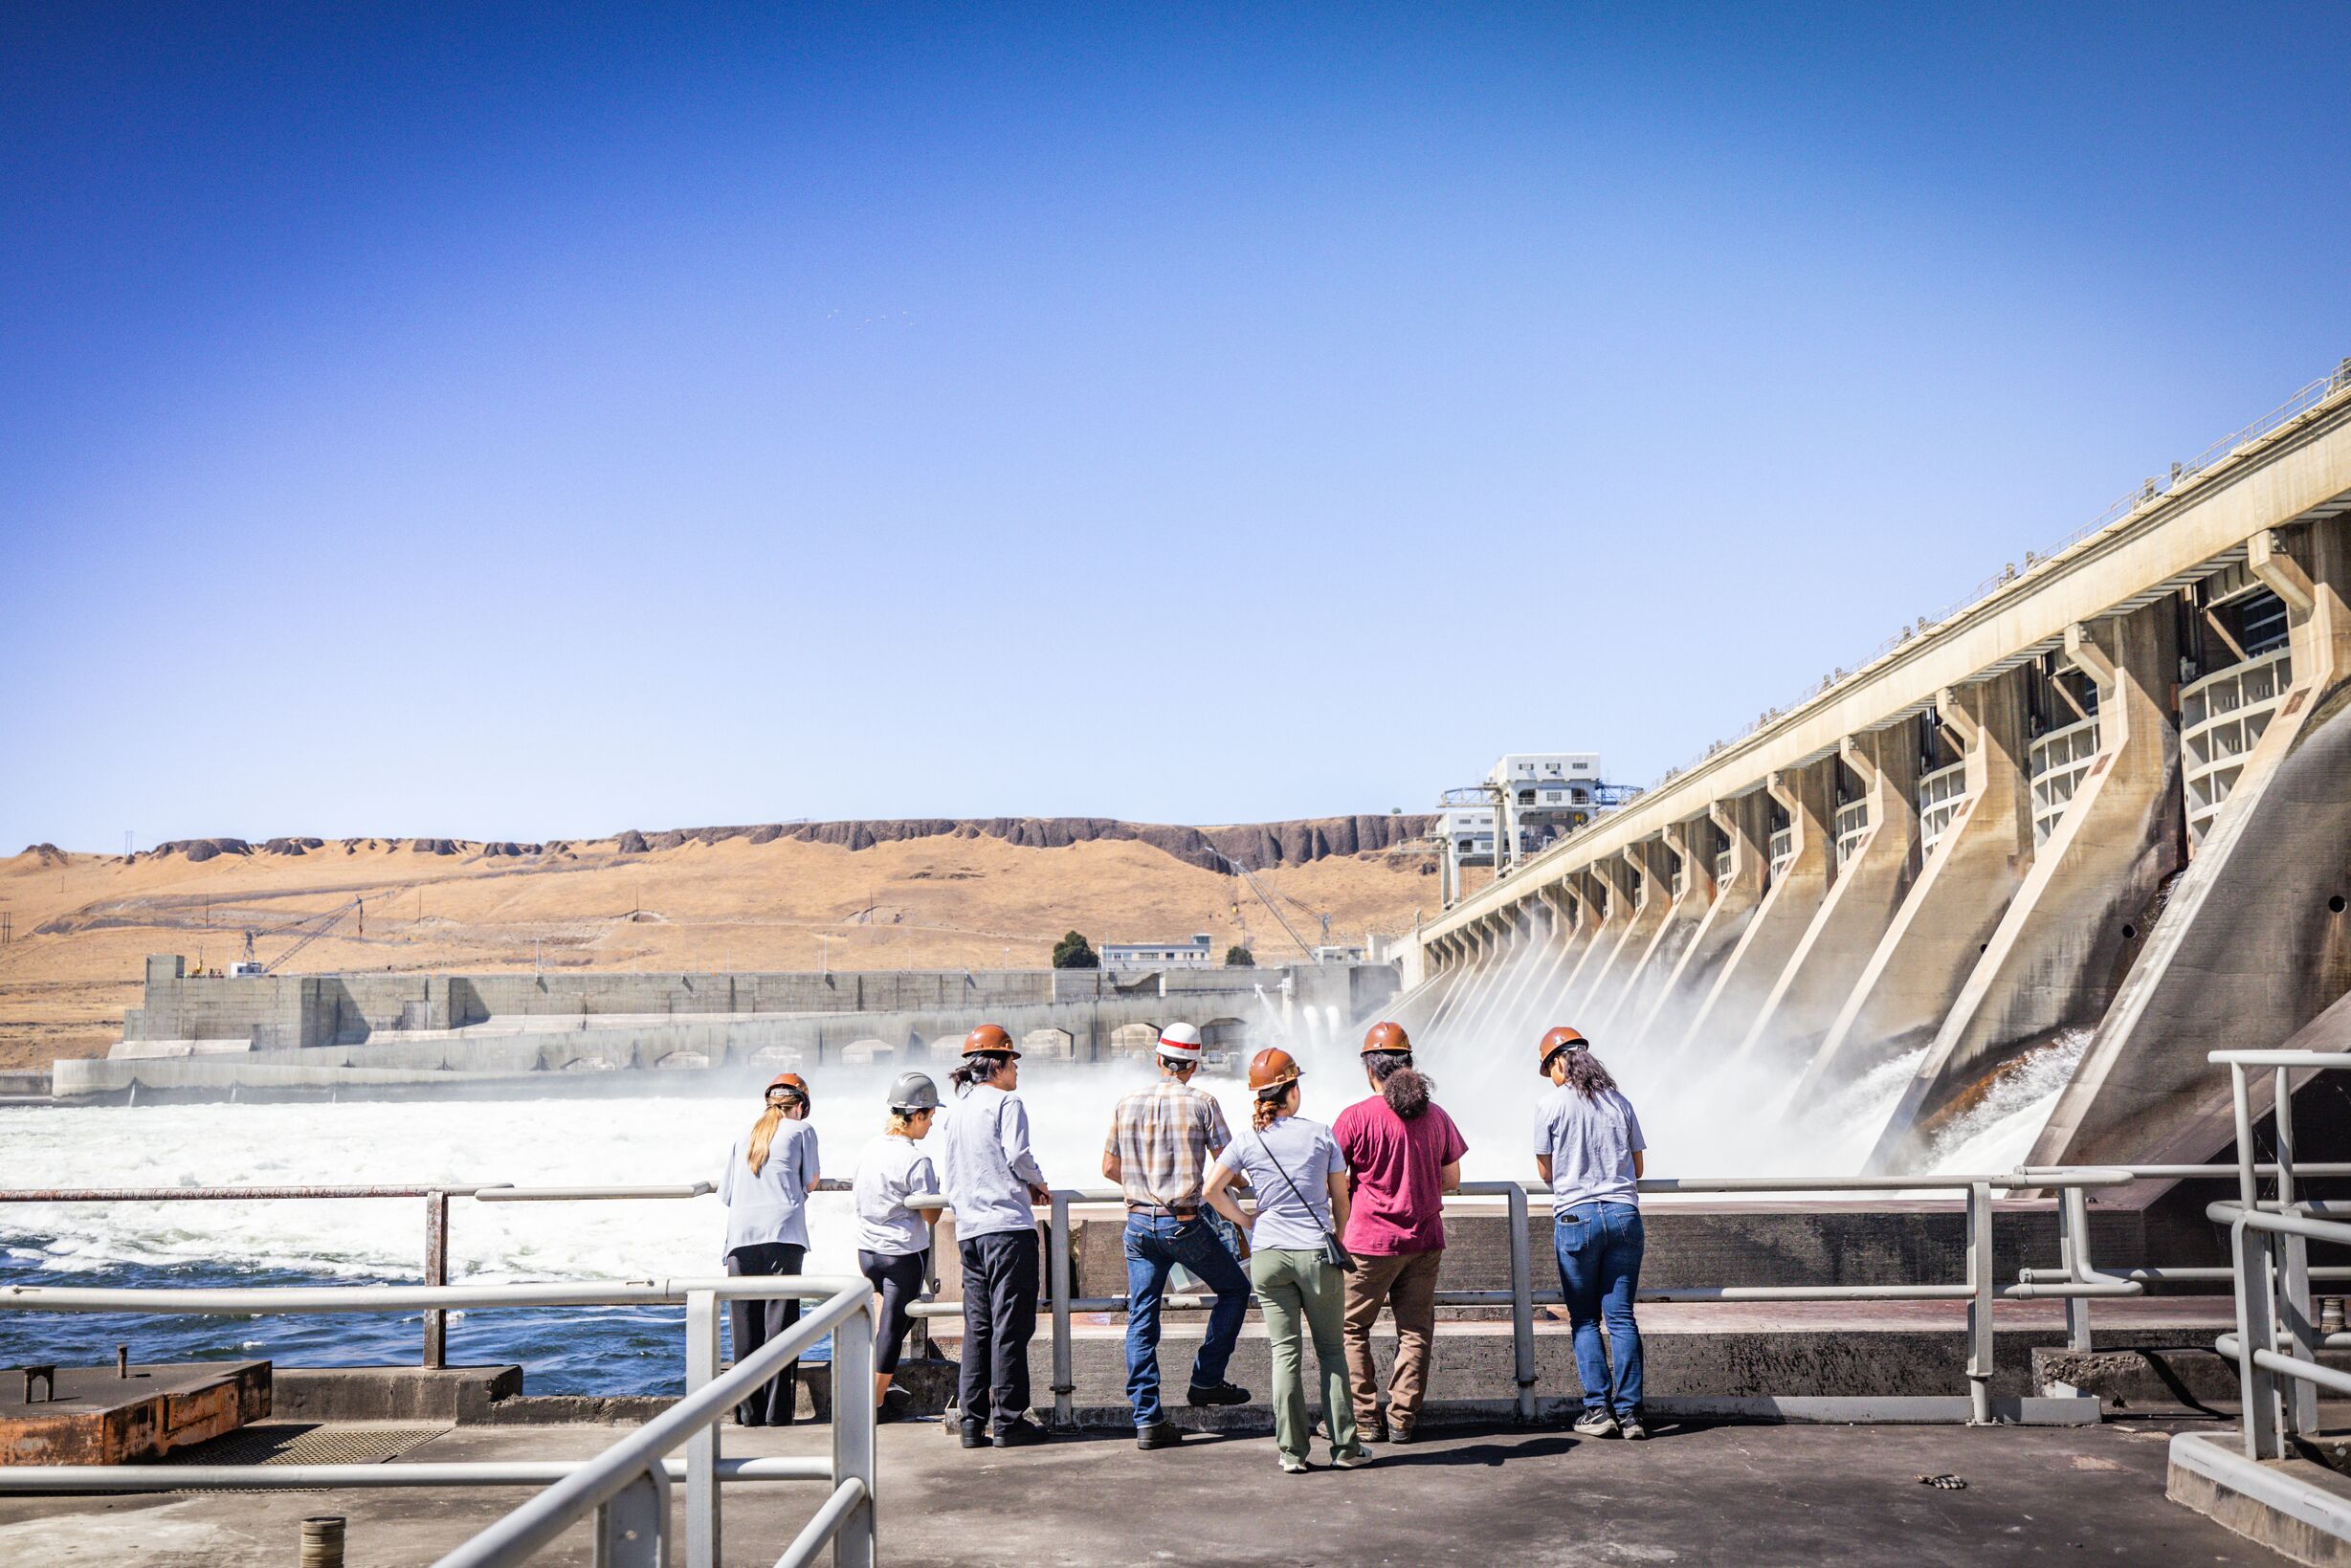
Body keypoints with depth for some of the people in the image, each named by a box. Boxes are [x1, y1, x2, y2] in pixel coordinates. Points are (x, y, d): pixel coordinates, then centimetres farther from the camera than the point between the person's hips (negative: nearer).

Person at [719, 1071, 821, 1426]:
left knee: (745, 1326, 5)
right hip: (782, 1235, -4)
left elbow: (725, 1193, 19)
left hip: (741, 1236, 4)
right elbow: (810, 1183, 12)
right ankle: (777, 1413, -7)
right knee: (780, 1322, -4)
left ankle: (749, 1412, 5)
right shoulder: (801, 1130, 10)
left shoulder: (742, 1139, 21)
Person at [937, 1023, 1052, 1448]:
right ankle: (1008, 1419, -3)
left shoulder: (956, 1111, 18)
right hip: (1008, 1225, -7)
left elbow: (947, 1179, 18)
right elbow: (1017, 1155, -15)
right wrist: (1038, 1183, 3)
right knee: (1010, 1325, -4)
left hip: (968, 1230, 7)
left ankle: (972, 1419, 9)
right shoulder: (1006, 1102, -4)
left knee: (977, 1325, 10)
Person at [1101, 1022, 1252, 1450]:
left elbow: (1109, 1167, 12)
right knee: (1235, 1289, 17)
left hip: (1138, 1222, 4)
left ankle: (1147, 1419, 4)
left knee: (1141, 1317, 7)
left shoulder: (1127, 1105, 5)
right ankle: (1206, 1380, 16)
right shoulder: (1201, 1103, -6)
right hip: (1184, 1223, -4)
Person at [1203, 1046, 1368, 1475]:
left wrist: (1245, 1221, 7)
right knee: (1330, 1347, 10)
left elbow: (1212, 1189, -6)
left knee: (1284, 1350, 5)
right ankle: (1345, 1446, 11)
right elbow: (1340, 1199, 4)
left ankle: (1292, 1451, 5)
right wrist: (1338, 1243, 16)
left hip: (1268, 1254, 1)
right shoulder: (1320, 1134, -1)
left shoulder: (1248, 1140, -1)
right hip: (1317, 1251, -1)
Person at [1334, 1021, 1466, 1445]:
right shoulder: (1436, 1116, 3)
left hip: (1370, 1241, -4)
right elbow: (1452, 1180, 9)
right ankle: (1403, 1419, 12)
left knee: (1350, 1328, 9)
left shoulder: (1355, 1117, -10)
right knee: (1415, 1330, 11)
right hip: (1425, 1239, 4)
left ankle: (1365, 1419, 8)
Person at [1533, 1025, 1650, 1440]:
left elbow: (1546, 1171, 4)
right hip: (1624, 1213, 3)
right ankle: (1629, 1412, 3)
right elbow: (1637, 1167, 13)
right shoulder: (1620, 1103, 9)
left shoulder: (1550, 1105, -2)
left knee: (1584, 1319, 6)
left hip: (1575, 1216, -3)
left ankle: (1599, 1409, 3)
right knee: (1622, 1316, 5)